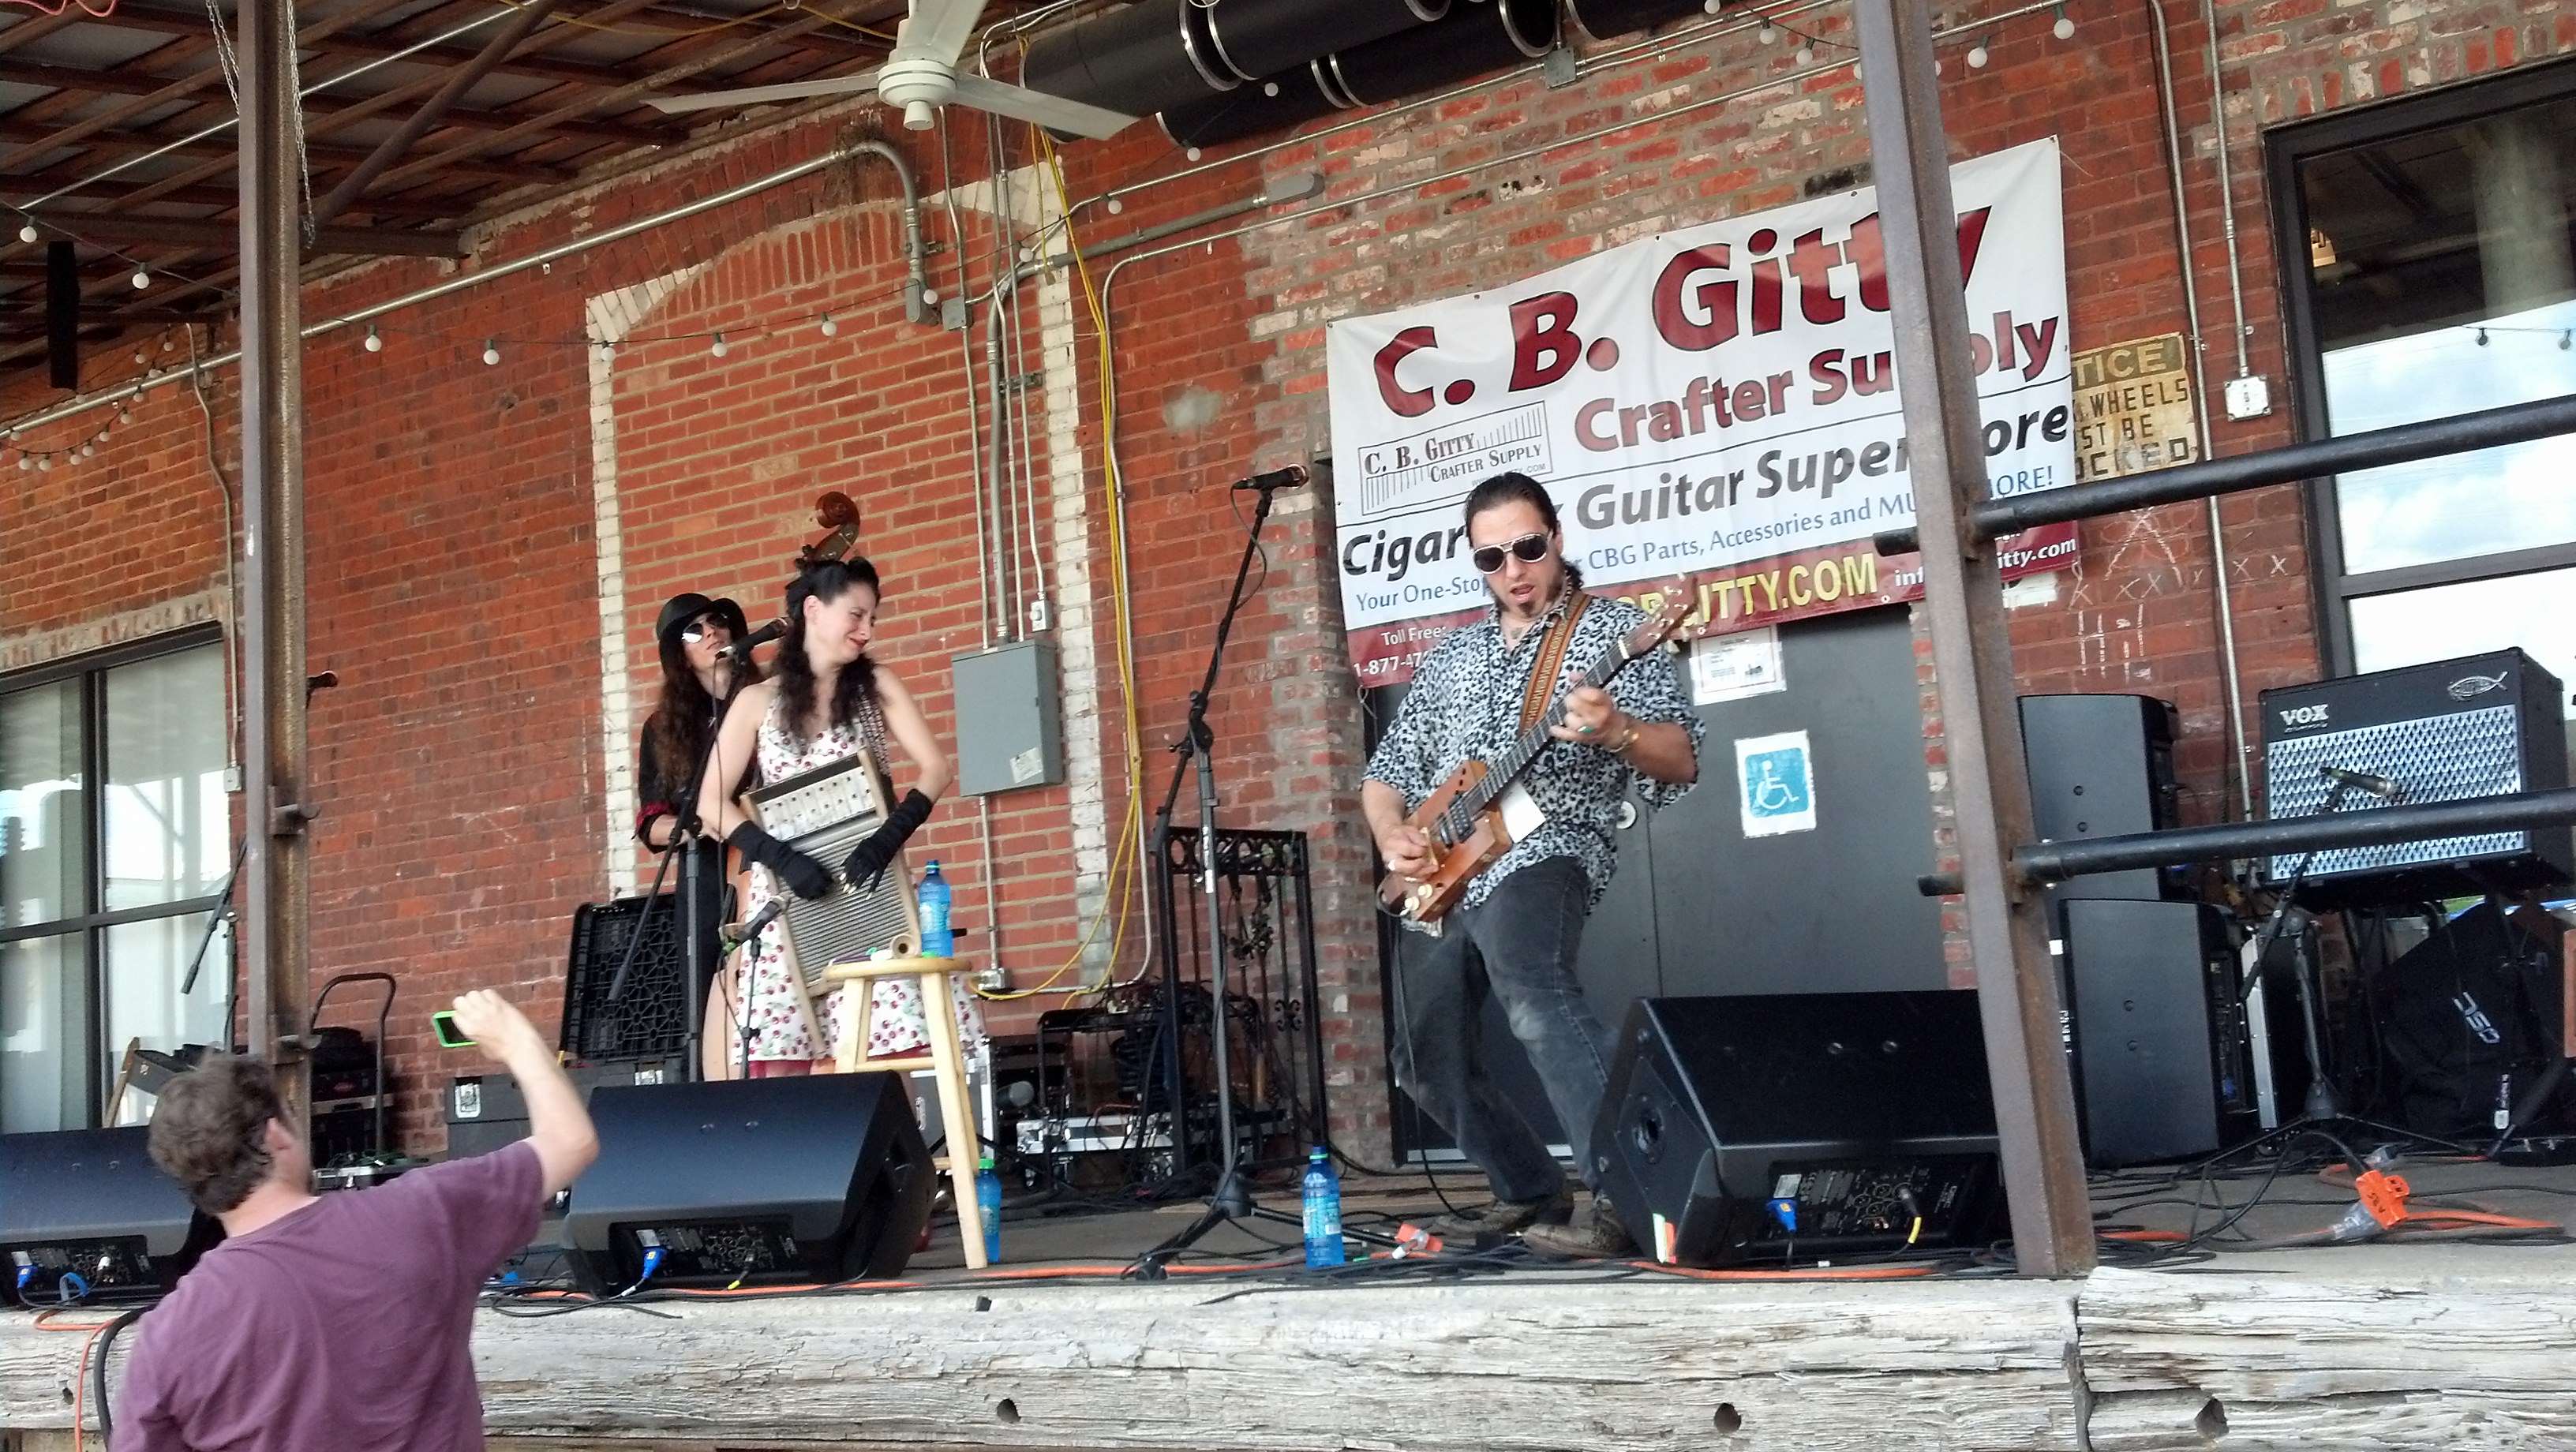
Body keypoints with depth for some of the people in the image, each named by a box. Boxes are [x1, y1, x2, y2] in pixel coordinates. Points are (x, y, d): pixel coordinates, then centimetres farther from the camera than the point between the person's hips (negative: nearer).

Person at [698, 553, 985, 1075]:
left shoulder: (876, 686, 7)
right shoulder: (757, 701, 5)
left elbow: (934, 768, -3)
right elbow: (712, 803, -1)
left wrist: (886, 840, -19)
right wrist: (782, 858, -16)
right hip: (786, 899, 0)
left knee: (887, 1054, -11)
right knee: (784, 1064, -5)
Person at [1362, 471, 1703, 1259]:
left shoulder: (1612, 629, 4)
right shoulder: (1451, 655, 21)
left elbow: (1683, 760, -5)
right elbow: (1386, 773, 24)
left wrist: (1615, 731, -26)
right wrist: (1392, 834, 2)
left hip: (1543, 848, -7)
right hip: (1438, 876, 7)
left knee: (1531, 990, -35)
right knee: (1431, 1058, 10)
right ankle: (1532, 1190, 30)